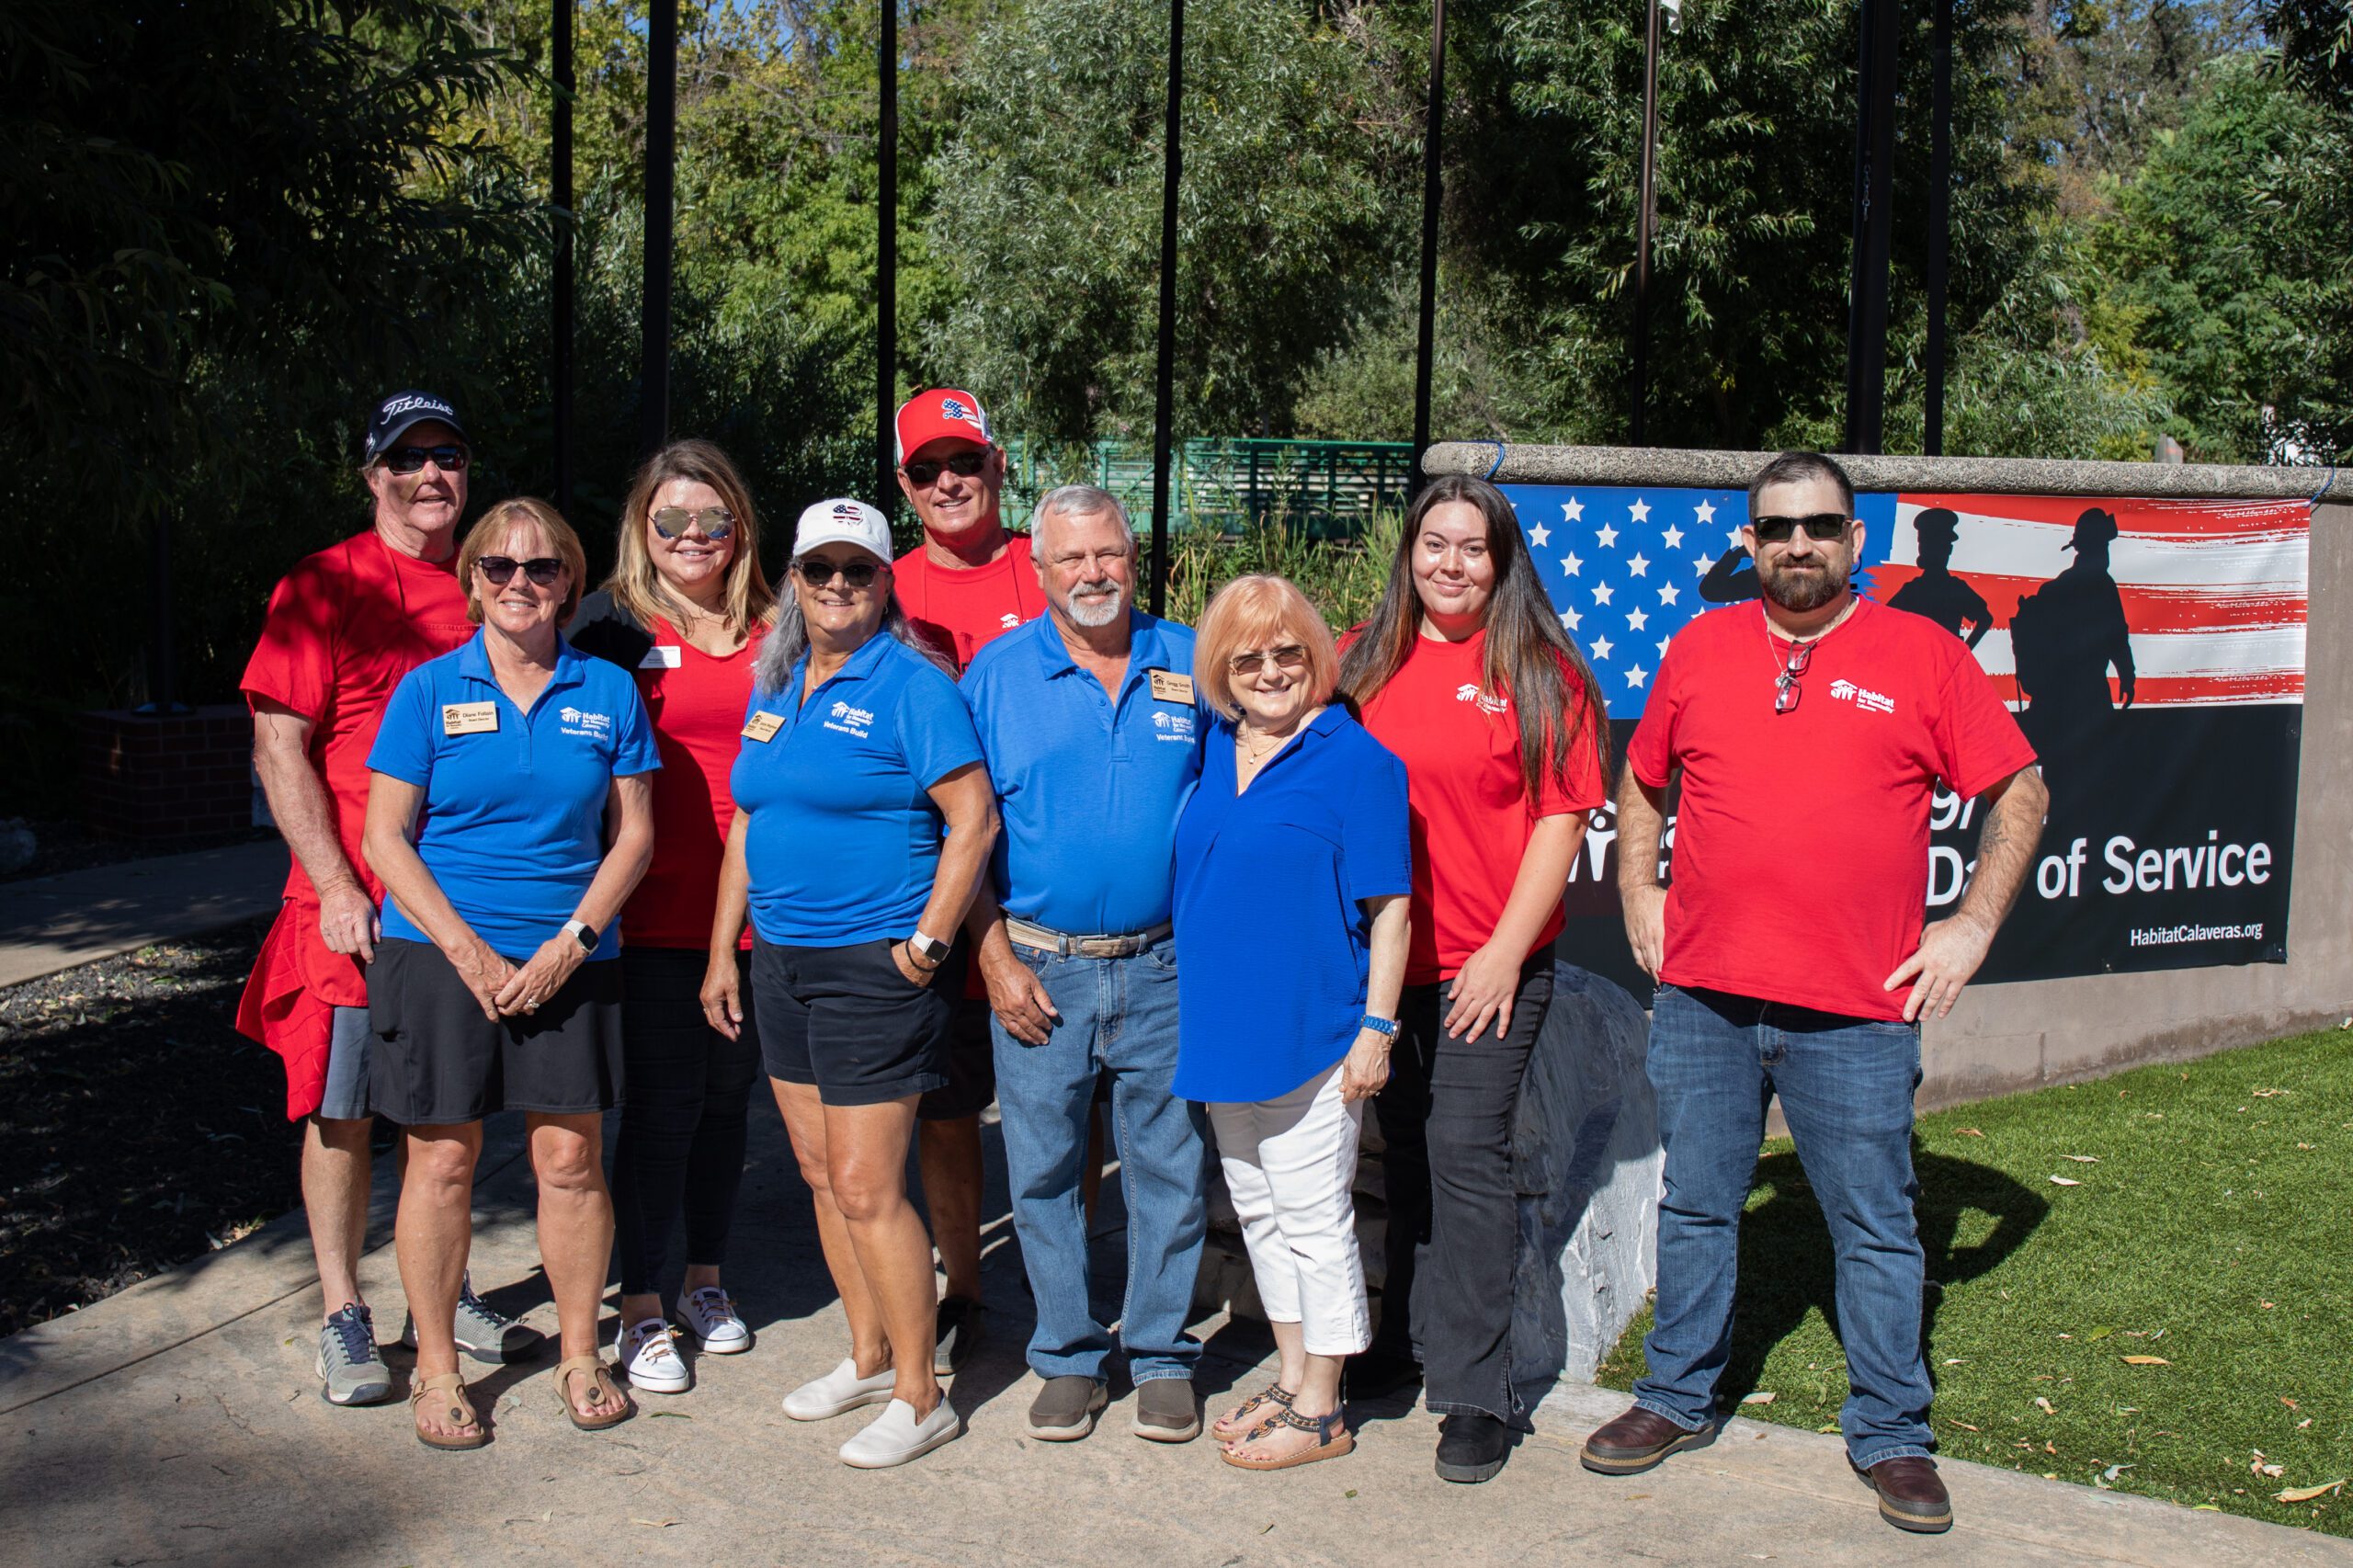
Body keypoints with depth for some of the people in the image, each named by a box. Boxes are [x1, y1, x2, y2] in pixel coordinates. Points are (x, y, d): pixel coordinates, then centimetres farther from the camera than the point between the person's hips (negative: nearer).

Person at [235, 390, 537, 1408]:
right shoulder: (323, 589, -3)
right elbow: (278, 748, -7)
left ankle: (445, 1295, 28)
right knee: (343, 1111, 4)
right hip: (356, 908, -4)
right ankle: (343, 1315, 17)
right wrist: (336, 885, -14)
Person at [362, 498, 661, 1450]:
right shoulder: (429, 690, 2)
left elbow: (634, 832, 4)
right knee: (442, 1160, 3)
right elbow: (386, 839, -2)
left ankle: (580, 1354, 19)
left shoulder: (607, 692, 5)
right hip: (442, 953, -1)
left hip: (569, 962, 1)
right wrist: (470, 952, -11)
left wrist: (569, 943, -8)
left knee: (571, 1157, 3)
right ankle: (436, 1368, 17)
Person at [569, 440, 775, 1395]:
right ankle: (641, 1309, 12)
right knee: (663, 1102, -1)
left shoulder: (772, 629, 9)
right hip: (659, 911, -4)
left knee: (728, 1096, 13)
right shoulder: (617, 627, -2)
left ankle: (707, 1278, 30)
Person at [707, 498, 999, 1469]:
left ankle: (919, 1397, 7)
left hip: (874, 967, -8)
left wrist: (928, 940, -16)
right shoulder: (774, 688, 13)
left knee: (867, 1189, -6)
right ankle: (868, 1358, 29)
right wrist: (721, 953, 16)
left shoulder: (911, 686, -10)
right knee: (822, 1177, 14)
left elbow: (974, 818, -14)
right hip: (780, 960, 8)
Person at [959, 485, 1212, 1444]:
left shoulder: (1188, 664, 4)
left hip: (1161, 967, 0)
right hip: (1038, 966, 0)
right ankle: (1068, 1357, 23)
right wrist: (996, 958, -5)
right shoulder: (996, 675, 2)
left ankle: (1160, 1355, 22)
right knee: (1044, 1171, 7)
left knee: (1169, 1168, 7)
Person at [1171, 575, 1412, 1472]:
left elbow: (1389, 909, -11)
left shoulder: (1356, 760, -10)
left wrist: (1377, 1028, -15)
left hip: (1312, 1031, -7)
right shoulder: (1213, 751, 8)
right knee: (1257, 1210, 17)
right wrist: (1201, 1014, 14)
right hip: (1224, 1027, 7)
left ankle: (1320, 1412, 16)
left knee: (1313, 1217, 2)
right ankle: (1293, 1378, 33)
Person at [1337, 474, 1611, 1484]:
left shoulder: (1538, 670, -4)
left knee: (1467, 1154, -6)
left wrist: (1504, 952, -12)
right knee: (1404, 1152, 15)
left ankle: (1478, 1392, 3)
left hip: (1491, 964, -4)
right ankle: (1409, 1339, 32)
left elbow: (1561, 819, -7)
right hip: (1382, 956, 4)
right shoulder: (1367, 664, 7)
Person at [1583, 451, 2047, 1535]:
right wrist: (1637, 890, 10)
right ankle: (1677, 1399, 30)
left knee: (1876, 1229, 7)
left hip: (1858, 1011, -2)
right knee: (1695, 1210, 14)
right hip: (1703, 998, 3)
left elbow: (2018, 795, 5)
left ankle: (1890, 1435, 22)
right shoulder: (1699, 649, 8)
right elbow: (1641, 781, 21)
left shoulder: (1922, 654, 0)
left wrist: (1973, 925, -2)